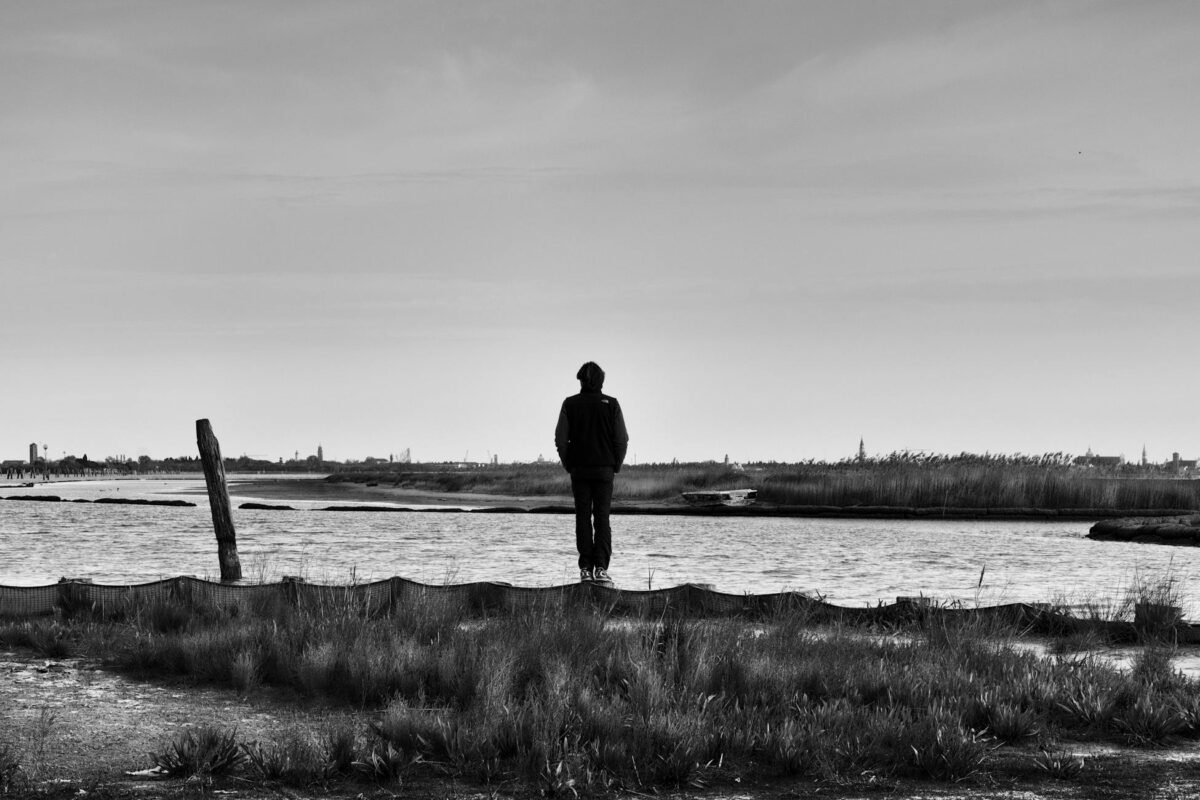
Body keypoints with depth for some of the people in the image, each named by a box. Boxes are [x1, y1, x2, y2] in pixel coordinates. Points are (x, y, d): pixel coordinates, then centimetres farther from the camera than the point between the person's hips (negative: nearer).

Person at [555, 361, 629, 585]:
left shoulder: (570, 404, -1)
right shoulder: (611, 404, -2)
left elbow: (561, 440, -2)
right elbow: (622, 440, -3)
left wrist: (569, 466, 8)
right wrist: (615, 466, 9)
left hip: (579, 469, 1)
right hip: (605, 469, 0)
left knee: (583, 518, 4)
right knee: (602, 518, 1)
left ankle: (586, 569, 0)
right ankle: (601, 568, -9)